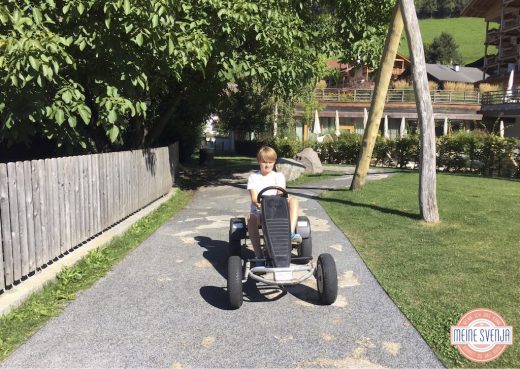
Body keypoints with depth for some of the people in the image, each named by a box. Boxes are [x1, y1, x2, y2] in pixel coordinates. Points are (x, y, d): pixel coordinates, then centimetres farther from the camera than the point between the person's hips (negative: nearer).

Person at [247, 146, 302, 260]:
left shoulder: (279, 176, 12)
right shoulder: (253, 177, 9)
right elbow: (254, 198, -5)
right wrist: (258, 202, -30)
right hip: (259, 210, -1)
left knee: (293, 200, -25)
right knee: (251, 219, -37)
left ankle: (291, 232, -40)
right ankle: (258, 254, -36)